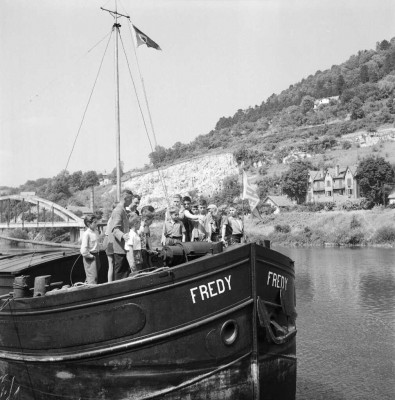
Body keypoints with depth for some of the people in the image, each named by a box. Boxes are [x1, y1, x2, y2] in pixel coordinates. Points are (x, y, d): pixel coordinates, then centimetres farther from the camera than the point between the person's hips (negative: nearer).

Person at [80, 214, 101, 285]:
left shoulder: (96, 232, 6)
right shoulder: (86, 234, -19)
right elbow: (83, 250, -23)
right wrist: (90, 256, -15)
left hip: (96, 255, 8)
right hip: (90, 258, -8)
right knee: (92, 277, -6)